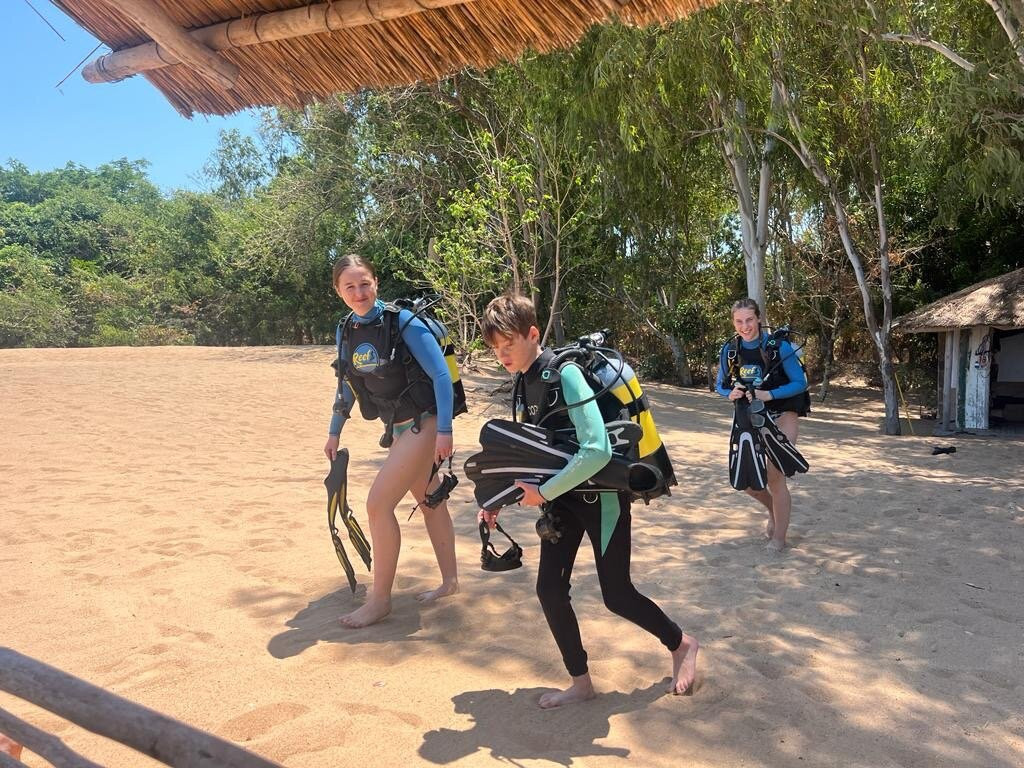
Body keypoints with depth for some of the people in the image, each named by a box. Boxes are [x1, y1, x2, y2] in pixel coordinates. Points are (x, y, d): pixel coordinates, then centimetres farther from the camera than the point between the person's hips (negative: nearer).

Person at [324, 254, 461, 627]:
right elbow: (346, 384, 15)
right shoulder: (346, 331, 2)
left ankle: (380, 599, 3)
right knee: (430, 502, 17)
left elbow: (441, 374, -18)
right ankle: (450, 580, 31)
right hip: (399, 428, 8)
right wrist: (334, 432, 16)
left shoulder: (402, 322, -18)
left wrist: (444, 430, -22)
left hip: (424, 424, -7)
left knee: (378, 503, -10)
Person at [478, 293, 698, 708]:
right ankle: (580, 683, 21)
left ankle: (682, 645, 32)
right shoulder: (523, 384, 2)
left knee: (616, 594, 4)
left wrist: (543, 492, -26)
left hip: (601, 493, -7)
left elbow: (597, 451, -33)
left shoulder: (564, 374, -24)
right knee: (549, 588, 2)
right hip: (563, 496, 7)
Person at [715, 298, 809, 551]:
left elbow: (800, 383, -12)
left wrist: (768, 394, -26)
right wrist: (731, 394, -17)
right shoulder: (729, 349, -6)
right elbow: (720, 385, 6)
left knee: (775, 476, -10)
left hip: (781, 415, -4)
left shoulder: (779, 346, -16)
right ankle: (773, 508, 36)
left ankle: (778, 538, 10)